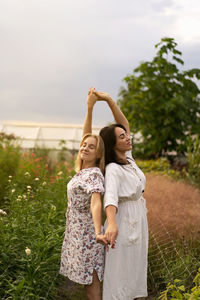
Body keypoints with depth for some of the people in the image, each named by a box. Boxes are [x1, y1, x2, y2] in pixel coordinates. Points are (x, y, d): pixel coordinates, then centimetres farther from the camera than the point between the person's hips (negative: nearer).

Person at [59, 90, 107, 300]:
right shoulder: (83, 169, 5)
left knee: (91, 283, 0)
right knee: (86, 280, 17)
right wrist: (89, 108, 8)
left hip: (86, 234, -8)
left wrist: (98, 233, -45)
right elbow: (85, 136, 11)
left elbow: (95, 203, -32)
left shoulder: (94, 174, -18)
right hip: (76, 231, 8)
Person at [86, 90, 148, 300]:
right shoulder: (113, 169, -22)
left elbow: (124, 125, 1)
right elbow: (110, 197, -39)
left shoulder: (127, 158, 1)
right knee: (120, 270, 5)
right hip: (124, 222, -8)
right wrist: (112, 224, -58)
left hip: (138, 221, 8)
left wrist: (109, 100, -11)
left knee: (133, 268, 20)